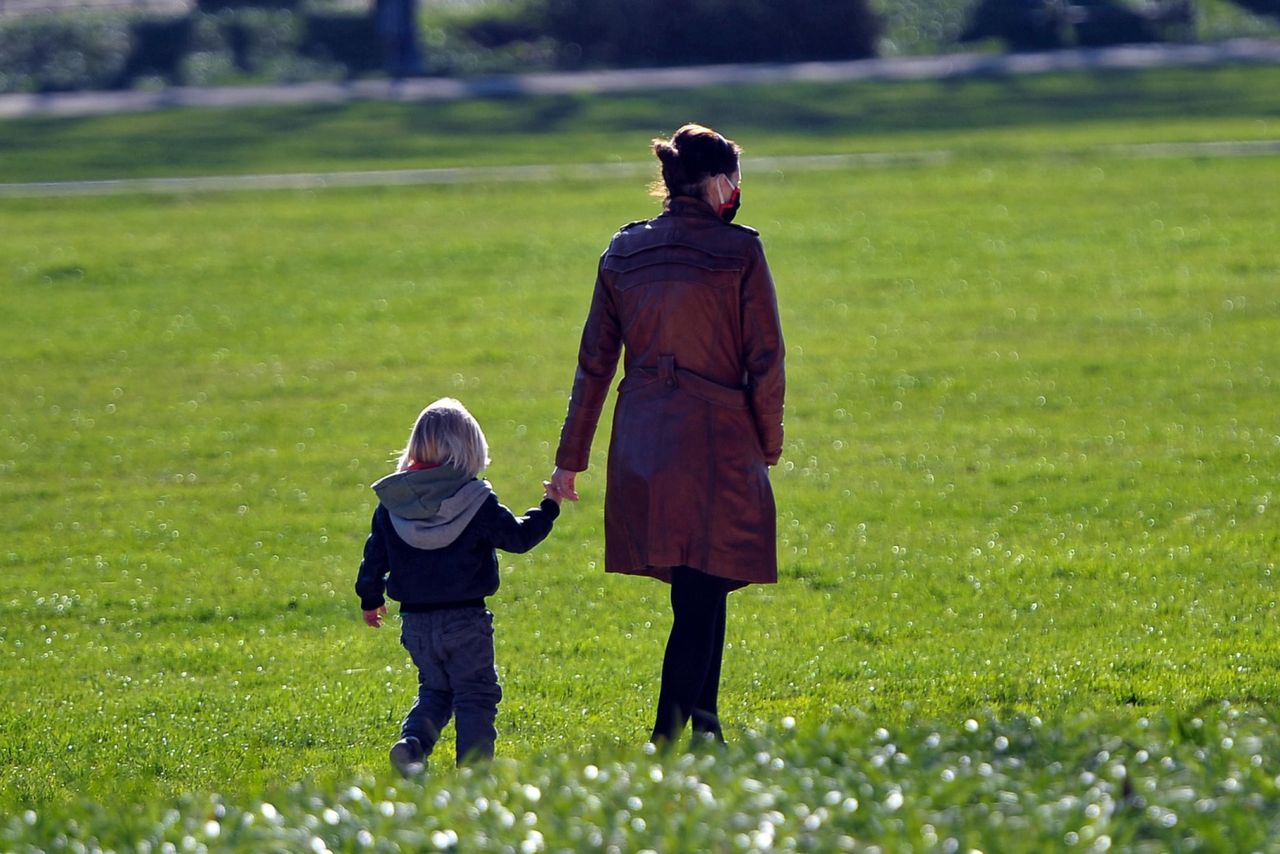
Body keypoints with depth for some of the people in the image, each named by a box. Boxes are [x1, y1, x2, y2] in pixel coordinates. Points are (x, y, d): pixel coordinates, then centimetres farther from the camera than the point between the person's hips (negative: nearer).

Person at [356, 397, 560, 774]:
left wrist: (370, 598, 24)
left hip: (415, 622, 4)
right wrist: (548, 507, 10)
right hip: (464, 619, -4)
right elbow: (519, 536, -6)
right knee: (475, 695, 4)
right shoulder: (475, 501, -11)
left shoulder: (391, 504, 2)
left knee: (435, 690, 21)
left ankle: (412, 742, -3)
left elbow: (375, 555, 9)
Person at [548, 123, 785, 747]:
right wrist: (769, 446, 6)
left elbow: (595, 362, 8)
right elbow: (765, 361, -7)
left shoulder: (623, 253, 6)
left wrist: (570, 458, 12)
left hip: (641, 444, 5)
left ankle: (704, 725, 21)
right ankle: (666, 742, -13)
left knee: (700, 590, 19)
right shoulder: (739, 251, -7)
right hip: (717, 443, -5)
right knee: (703, 593, -3)